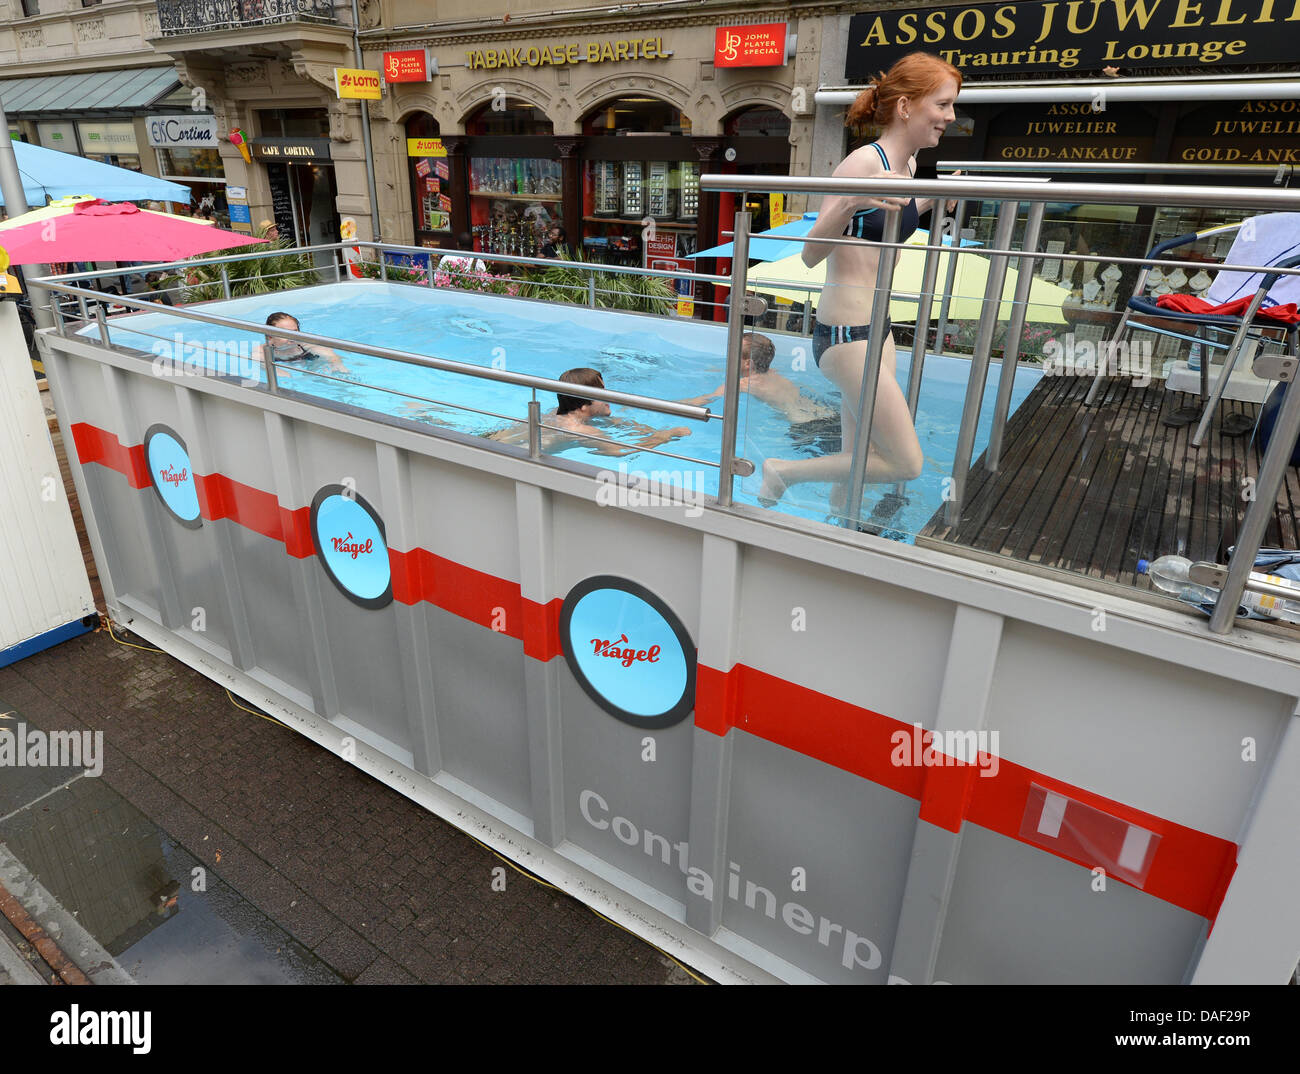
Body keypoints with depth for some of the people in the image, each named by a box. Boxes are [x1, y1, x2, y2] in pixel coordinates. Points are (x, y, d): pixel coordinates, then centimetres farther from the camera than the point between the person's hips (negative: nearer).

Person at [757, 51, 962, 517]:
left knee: (860, 459, 13)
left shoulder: (907, 163, 11)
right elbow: (811, 254, -23)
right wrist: (851, 203, -38)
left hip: (876, 329, 9)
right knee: (906, 463, -6)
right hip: (846, 334, -9)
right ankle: (784, 472, 6)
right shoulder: (863, 162, -15)